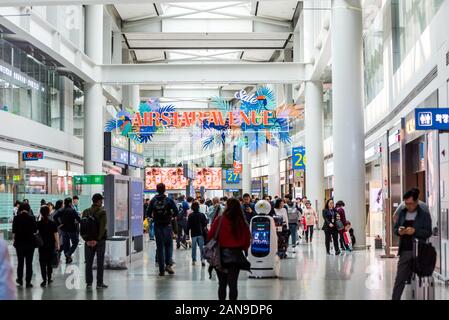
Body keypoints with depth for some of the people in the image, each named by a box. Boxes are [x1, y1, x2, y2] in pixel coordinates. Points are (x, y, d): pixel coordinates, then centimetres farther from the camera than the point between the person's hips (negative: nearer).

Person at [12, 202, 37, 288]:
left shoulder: (16, 218, -8)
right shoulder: (32, 218, -10)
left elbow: (14, 231, -6)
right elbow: (35, 230, -4)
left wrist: (14, 239, 10)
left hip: (19, 243, 1)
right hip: (30, 243, -1)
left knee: (20, 262, 17)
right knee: (29, 263, 5)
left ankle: (20, 280, 26)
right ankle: (28, 282, 6)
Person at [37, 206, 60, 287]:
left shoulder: (38, 224, -6)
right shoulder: (53, 224, -5)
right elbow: (56, 235, -4)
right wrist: (58, 244, 3)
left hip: (42, 245, -1)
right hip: (51, 245, 1)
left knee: (43, 263, 1)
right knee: (50, 262, 12)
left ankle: (44, 279, -9)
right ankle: (49, 279, 18)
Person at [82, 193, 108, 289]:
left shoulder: (85, 212, 3)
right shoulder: (102, 212, -10)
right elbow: (103, 227, -16)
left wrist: (87, 239, -3)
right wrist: (97, 239, -13)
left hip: (88, 241, 4)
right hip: (100, 240, -4)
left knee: (89, 262, 10)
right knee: (100, 262, 5)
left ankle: (88, 283, 11)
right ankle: (99, 283, 7)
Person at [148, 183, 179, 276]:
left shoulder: (153, 201, -1)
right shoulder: (169, 200, -6)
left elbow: (149, 213, 0)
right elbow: (176, 212, -10)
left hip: (157, 226, 1)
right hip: (167, 226, -1)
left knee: (159, 247, 6)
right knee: (168, 245, 12)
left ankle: (162, 270, 5)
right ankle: (168, 264, -7)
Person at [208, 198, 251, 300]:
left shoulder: (219, 220, -11)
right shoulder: (243, 223, -5)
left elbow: (210, 235, -8)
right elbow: (247, 239, 1)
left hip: (220, 254, -1)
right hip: (236, 255, 1)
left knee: (222, 283, 14)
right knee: (233, 284, 5)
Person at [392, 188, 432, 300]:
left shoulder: (424, 214, -2)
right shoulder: (402, 213, 10)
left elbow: (428, 232, -5)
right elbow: (395, 228, 16)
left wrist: (414, 231, -19)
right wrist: (399, 231, -8)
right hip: (405, 251, 3)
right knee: (400, 279, -2)